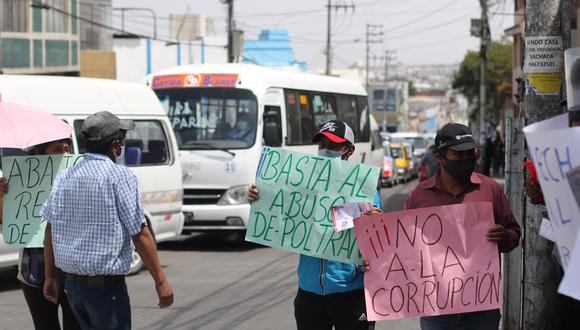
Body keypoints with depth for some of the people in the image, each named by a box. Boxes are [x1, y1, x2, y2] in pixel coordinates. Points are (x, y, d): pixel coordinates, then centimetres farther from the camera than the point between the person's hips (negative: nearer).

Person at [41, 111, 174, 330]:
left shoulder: (64, 177, 7)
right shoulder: (120, 177, -12)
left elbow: (50, 229, 8)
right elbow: (140, 235, -13)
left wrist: (50, 276, 16)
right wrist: (160, 281, -7)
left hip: (71, 282, 7)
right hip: (106, 285, -7)